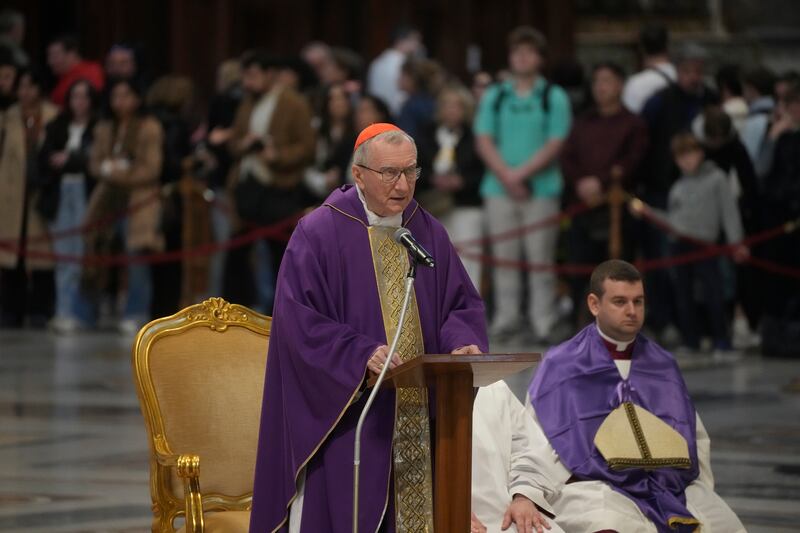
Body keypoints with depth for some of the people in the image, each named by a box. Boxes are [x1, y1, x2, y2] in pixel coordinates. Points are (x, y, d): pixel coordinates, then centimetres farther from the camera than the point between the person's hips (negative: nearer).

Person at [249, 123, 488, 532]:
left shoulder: (429, 233, 11)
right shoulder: (318, 234, -6)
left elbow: (462, 304, 13)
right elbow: (299, 320, -12)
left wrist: (463, 343, -10)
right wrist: (362, 355, -23)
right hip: (345, 416, -5)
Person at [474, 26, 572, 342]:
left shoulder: (554, 98, 4)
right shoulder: (494, 97, 13)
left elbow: (555, 144, -4)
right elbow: (484, 141, 6)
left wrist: (522, 173, -13)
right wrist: (506, 176, -9)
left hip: (541, 188, -3)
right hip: (499, 187, 3)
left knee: (541, 257, -5)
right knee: (504, 257, 2)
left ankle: (543, 322, -2)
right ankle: (505, 318, 7)